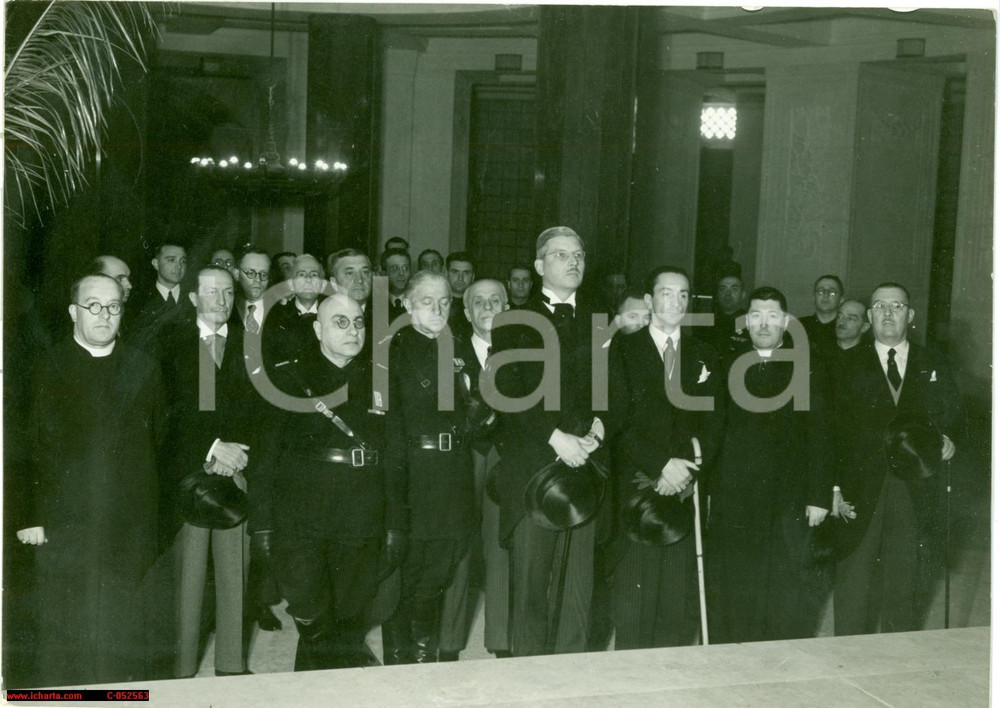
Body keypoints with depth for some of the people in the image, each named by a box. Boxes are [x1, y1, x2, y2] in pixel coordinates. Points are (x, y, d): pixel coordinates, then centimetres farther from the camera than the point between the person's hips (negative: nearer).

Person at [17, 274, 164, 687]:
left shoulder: (143, 369, 8)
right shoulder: (46, 369, 2)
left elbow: (156, 440, 9)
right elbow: (27, 447, 0)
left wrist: (147, 520, 4)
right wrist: (30, 517, -6)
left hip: (127, 529, 2)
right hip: (62, 527, -1)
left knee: (123, 634, 7)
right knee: (62, 634, 5)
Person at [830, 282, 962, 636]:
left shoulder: (933, 364, 11)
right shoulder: (849, 365, 3)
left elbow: (953, 417, 13)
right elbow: (835, 429, -3)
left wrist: (949, 440, -10)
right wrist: (834, 487, -12)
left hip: (915, 492, 2)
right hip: (861, 491, -2)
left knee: (905, 581, 10)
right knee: (854, 582, 0)